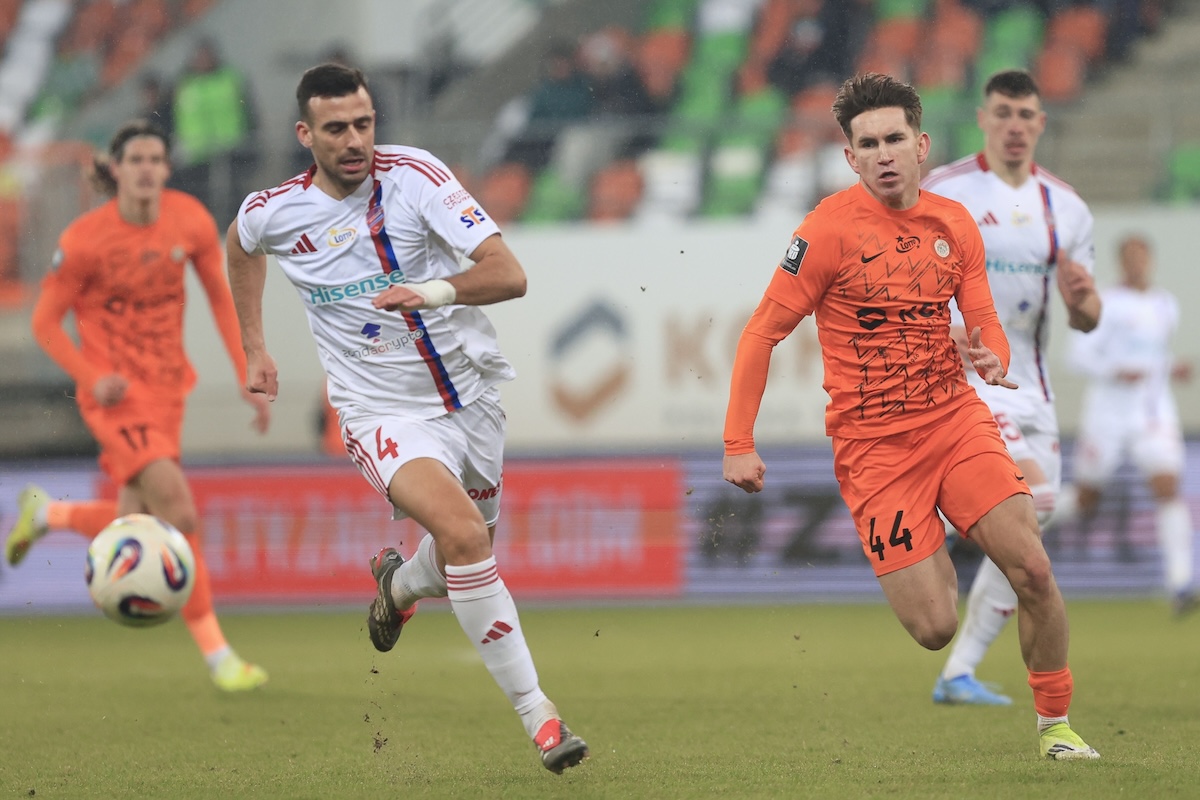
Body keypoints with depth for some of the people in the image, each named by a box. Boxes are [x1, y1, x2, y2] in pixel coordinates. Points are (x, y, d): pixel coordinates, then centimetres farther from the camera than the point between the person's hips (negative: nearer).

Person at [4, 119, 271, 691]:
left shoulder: (191, 221, -3)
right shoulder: (86, 240, -15)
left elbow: (220, 299, 9)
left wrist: (248, 377, 4)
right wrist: (93, 378, -20)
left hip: (167, 386, 6)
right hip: (115, 391, -6)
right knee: (178, 513, -19)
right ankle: (216, 654, -11)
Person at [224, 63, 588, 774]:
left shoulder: (415, 175, -14)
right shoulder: (273, 213, -7)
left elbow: (510, 275, -21)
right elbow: (241, 246, 21)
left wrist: (436, 290, -38)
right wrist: (255, 348, 20)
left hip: (472, 391, 2)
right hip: (387, 414, -2)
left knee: (467, 555, 17)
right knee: (461, 530, -27)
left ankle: (400, 583, 54)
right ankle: (533, 706, -21)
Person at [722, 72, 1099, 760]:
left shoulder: (955, 224, 5)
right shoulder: (830, 230, -9)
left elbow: (985, 321, 15)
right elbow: (762, 333, -6)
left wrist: (995, 359, -10)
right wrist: (739, 443, -10)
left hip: (957, 419, 4)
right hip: (874, 444, -4)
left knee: (1034, 570, -13)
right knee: (936, 629, -11)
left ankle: (1056, 722, 7)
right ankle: (936, 565, 27)